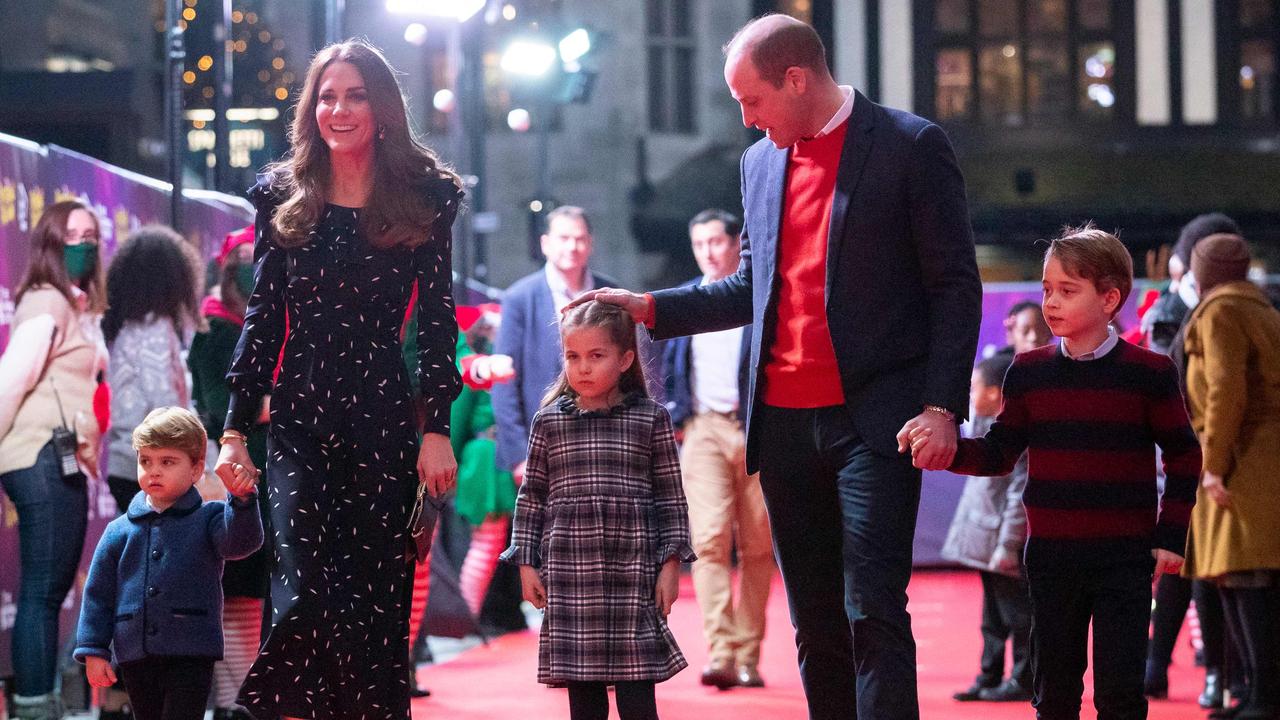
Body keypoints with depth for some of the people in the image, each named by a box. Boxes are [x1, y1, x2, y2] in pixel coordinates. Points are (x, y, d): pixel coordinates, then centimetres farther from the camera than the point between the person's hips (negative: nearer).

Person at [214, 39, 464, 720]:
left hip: (383, 418, -1)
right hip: (298, 420, 1)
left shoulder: (423, 198, 4)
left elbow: (437, 321, 2)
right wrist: (234, 430, 2)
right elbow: (261, 319, 8)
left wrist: (437, 429, -6)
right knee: (303, 593, -12)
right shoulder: (285, 200, 7)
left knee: (376, 594, 1)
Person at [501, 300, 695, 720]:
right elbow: (532, 496, 11)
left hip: (632, 575, -1)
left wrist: (671, 563, -1)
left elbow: (670, 496, 5)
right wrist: (526, 563, 6)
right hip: (569, 575, 2)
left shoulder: (651, 420, 3)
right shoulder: (549, 422, 7)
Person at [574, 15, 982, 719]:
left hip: (871, 421, -6)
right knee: (814, 625, 8)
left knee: (873, 613, -12)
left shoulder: (910, 146, -3)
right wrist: (652, 308, 13)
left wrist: (942, 406, -12)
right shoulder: (760, 162, 15)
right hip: (783, 421, 6)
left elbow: (955, 286, -4)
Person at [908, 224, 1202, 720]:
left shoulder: (1149, 373, -4)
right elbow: (999, 455, 7)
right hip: (1051, 558, 3)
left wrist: (1171, 536, -3)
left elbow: (1184, 457, 3)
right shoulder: (1029, 373, 5)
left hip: (1124, 558, -3)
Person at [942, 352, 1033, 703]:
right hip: (986, 542, 10)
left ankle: (1024, 680, 4)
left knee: (1016, 611, -2)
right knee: (993, 615, 14)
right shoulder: (989, 428, 12)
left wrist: (1008, 546, -23)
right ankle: (989, 678, 20)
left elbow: (1019, 495, -21)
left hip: (1005, 541, -10)